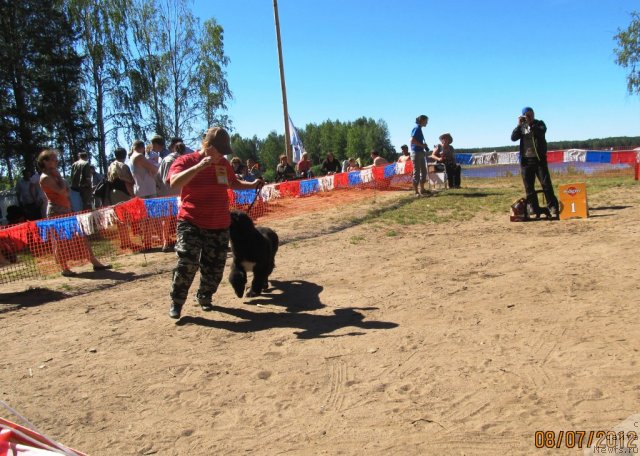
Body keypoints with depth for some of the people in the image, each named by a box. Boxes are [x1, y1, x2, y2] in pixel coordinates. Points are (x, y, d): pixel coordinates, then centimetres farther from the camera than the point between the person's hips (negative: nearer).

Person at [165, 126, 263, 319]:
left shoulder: (223, 164, 7)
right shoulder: (185, 161, -9)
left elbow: (233, 183, 26)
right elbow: (174, 183, -27)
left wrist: (252, 185, 10)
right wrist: (199, 166, -33)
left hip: (220, 225, 5)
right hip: (191, 223, -5)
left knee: (214, 266, 10)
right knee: (187, 262, -17)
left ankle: (204, 297, 32)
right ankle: (176, 302, 1)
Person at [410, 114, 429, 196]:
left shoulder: (419, 129, 17)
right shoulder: (416, 128, -11)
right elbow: (412, 141, -21)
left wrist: (424, 145, 9)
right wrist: (422, 145, -14)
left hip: (420, 153, 10)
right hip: (416, 153, -10)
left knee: (423, 171, 14)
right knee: (416, 172, -6)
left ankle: (422, 190, 22)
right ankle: (416, 192, -3)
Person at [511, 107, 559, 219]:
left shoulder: (539, 124, 5)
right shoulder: (521, 127, 11)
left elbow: (541, 132, -15)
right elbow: (513, 138, -4)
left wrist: (531, 124, -17)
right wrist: (519, 125, -11)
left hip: (539, 159, -2)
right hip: (526, 160, 2)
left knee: (546, 184, -6)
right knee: (529, 188, 4)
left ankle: (553, 209, -3)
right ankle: (534, 211, 10)